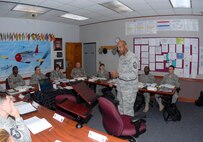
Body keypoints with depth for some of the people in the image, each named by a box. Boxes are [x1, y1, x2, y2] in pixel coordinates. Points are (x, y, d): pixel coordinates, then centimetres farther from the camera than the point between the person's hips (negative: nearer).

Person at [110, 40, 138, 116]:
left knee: (128, 111, 2)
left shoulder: (132, 57, -16)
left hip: (129, 89, -8)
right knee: (121, 109, 19)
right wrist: (115, 74, 2)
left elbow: (133, 75, -25)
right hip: (121, 88, 8)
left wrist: (118, 74, -27)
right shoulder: (121, 57, 11)